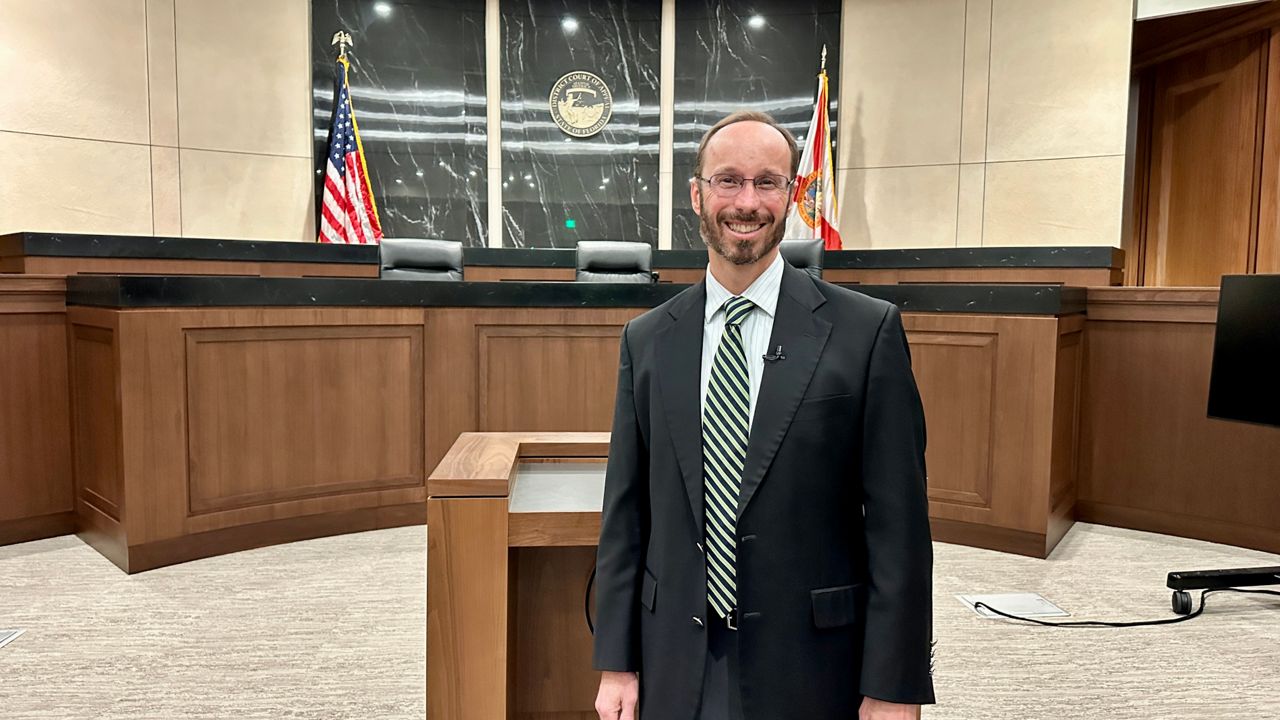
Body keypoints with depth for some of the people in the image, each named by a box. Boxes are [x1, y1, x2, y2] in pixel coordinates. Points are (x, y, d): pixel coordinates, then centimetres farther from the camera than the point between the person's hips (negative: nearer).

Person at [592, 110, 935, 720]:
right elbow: (625, 512, 3)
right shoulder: (647, 340, 1)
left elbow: (897, 522, -8)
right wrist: (617, 663, 2)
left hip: (810, 669, -2)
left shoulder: (868, 330, -8)